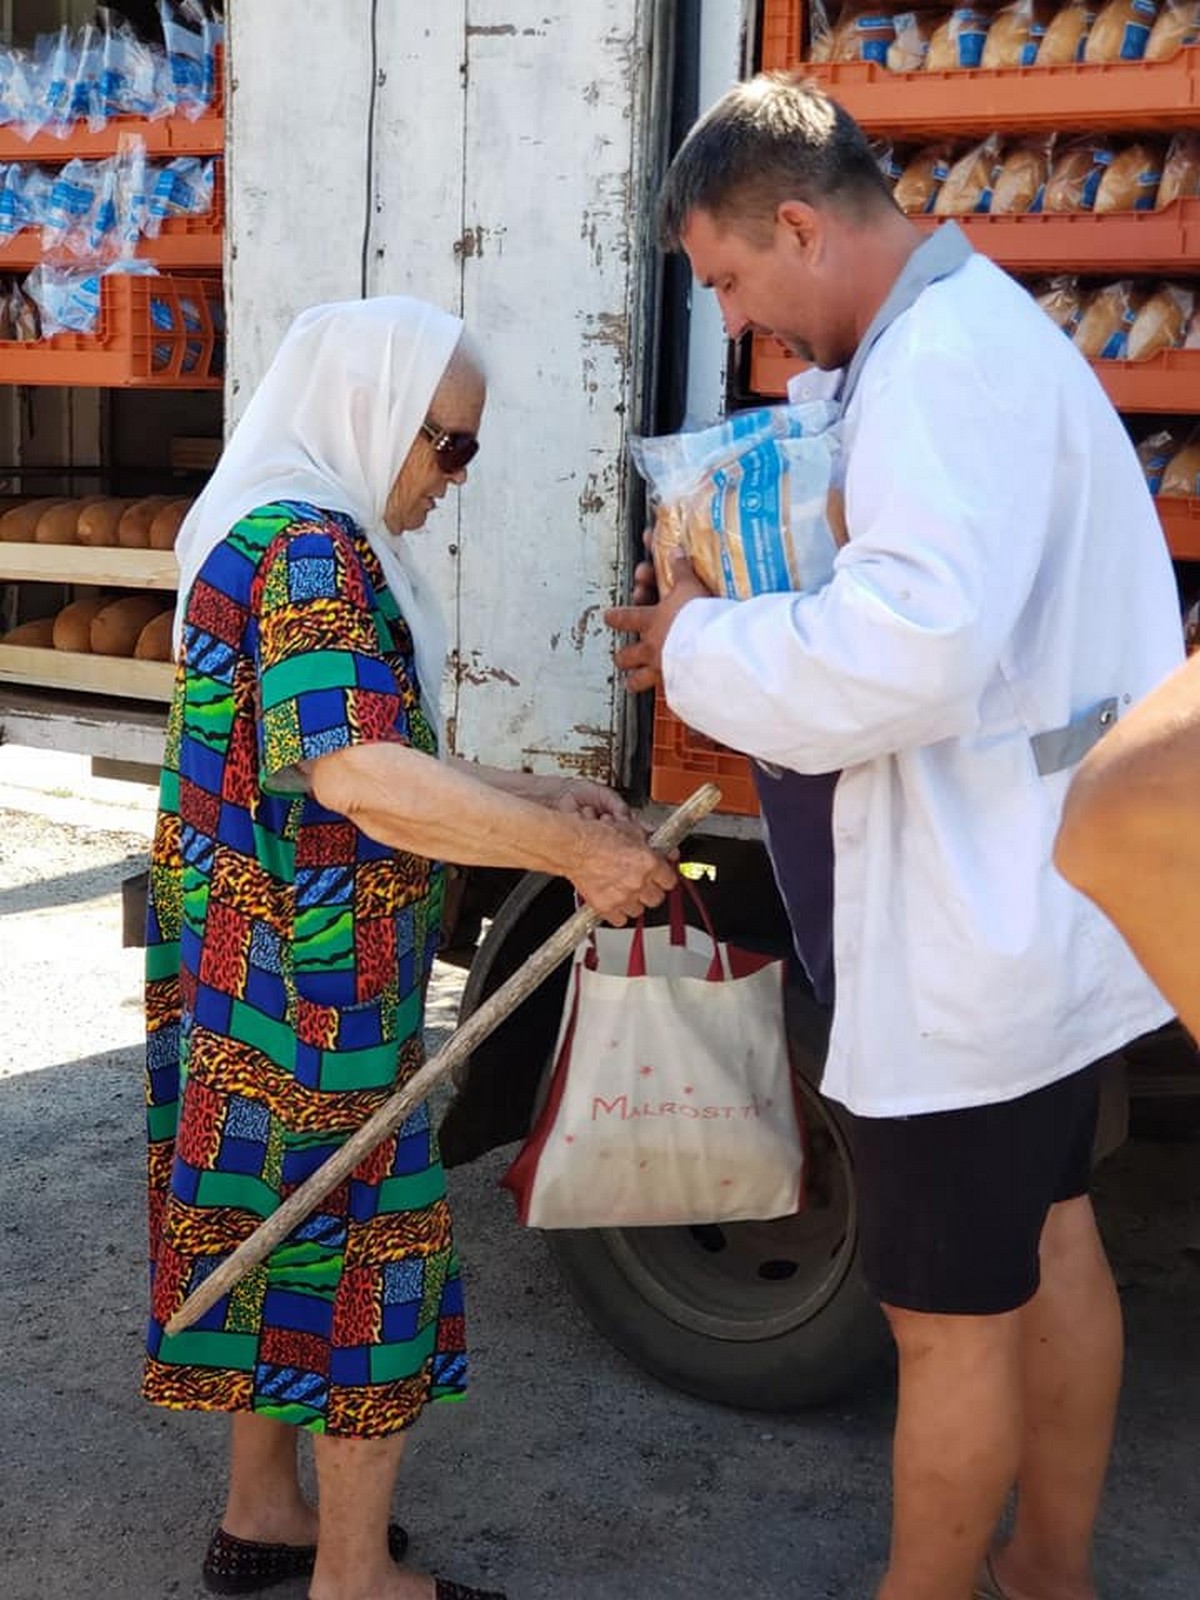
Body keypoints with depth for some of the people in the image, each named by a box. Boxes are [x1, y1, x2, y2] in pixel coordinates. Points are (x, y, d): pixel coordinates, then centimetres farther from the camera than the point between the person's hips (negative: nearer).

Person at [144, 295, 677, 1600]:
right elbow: (354, 774, -32)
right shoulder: (309, 547, -19)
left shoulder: (267, 534, 14)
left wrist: (537, 796, 10)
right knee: (365, 1247, 3)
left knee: (272, 1235, 19)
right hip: (314, 986, -10)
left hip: (245, 970, 10)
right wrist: (574, 850, -28)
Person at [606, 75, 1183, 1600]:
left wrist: (702, 649, -19)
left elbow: (918, 648, -35)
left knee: (949, 1317, 5)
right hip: (1034, 903, 11)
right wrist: (737, 627, 3)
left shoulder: (947, 356, -22)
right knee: (1048, 1241, 22)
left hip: (971, 944, -11)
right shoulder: (971, 331, 12)